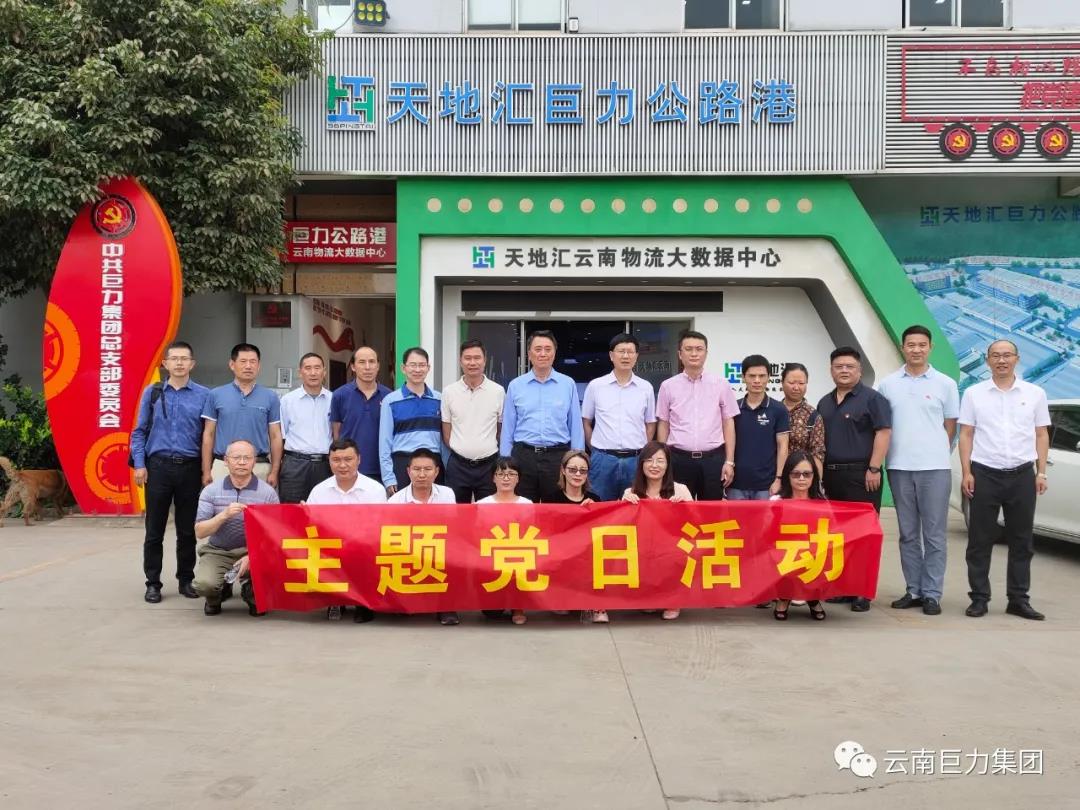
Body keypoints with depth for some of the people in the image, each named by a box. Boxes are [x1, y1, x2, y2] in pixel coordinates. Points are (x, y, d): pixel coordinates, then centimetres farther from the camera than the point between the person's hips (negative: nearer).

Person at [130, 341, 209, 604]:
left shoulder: (204, 395, 2)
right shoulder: (151, 392, 6)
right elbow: (140, 431, 8)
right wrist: (139, 464, -1)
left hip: (190, 468, 0)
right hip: (158, 466, 1)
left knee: (188, 529, 8)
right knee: (154, 529, 5)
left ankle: (186, 580, 20)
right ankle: (153, 583, 15)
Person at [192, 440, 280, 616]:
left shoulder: (268, 492, -5)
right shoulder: (210, 491, 0)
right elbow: (199, 532, -5)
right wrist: (224, 515, -23)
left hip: (253, 552, 0)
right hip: (217, 552, 1)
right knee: (204, 583, -29)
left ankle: (252, 594, 7)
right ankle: (215, 596, 12)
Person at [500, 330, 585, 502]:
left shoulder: (568, 384, 3)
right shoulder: (515, 385, 5)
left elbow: (576, 426, 5)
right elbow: (508, 428, 7)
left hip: (558, 456, 0)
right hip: (523, 456, 1)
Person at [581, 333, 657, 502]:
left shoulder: (646, 387, 5)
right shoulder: (595, 386, 2)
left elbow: (650, 424, 13)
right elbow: (586, 422, 10)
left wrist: (642, 453, 7)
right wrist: (598, 450, 6)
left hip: (635, 459, 1)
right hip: (604, 459, -1)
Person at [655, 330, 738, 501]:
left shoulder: (721, 384, 3)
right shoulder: (668, 386, 3)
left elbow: (728, 423, 5)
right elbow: (663, 425, 8)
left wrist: (729, 461, -1)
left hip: (713, 459, 0)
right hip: (679, 459, 0)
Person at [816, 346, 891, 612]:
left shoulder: (872, 398, -2)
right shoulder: (824, 402, 18)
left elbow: (882, 433, -10)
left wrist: (874, 468, -17)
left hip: (861, 474, -6)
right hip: (831, 475, 7)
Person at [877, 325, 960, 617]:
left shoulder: (945, 383, 3)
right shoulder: (887, 384, 6)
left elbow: (950, 427, 8)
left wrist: (934, 453, 4)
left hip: (935, 467, -2)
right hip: (899, 467, 2)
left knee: (934, 535, 1)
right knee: (908, 534, 9)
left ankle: (932, 594, 7)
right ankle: (913, 590, 17)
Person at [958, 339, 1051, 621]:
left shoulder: (1035, 394, 7)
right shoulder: (973, 394, 4)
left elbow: (1041, 435, 9)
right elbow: (966, 434, 3)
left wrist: (1042, 472, 1)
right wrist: (966, 472, -4)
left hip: (1022, 475, 1)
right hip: (984, 474, -1)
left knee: (1021, 542, 7)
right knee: (980, 541, 2)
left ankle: (1019, 600, 15)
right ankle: (979, 598, 10)